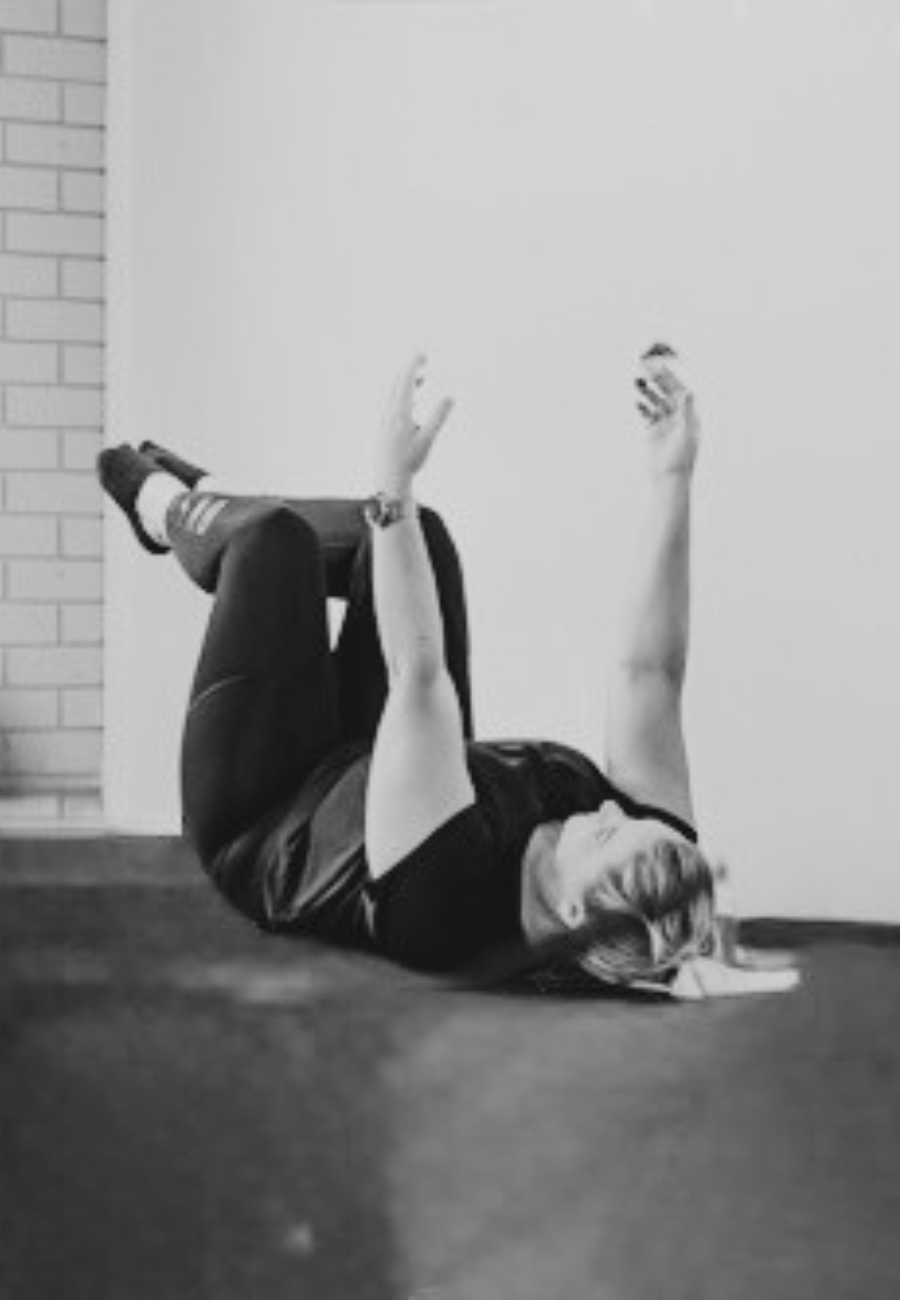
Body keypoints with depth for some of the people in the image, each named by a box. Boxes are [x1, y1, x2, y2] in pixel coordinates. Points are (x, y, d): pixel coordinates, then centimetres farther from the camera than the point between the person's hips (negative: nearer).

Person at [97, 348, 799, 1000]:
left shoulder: (444, 900, -46)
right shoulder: (656, 886, -32)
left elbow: (418, 675, -46)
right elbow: (651, 671, -31)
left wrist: (393, 486, -43)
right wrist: (674, 480, -36)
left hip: (259, 826, -5)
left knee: (277, 537, -6)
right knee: (412, 530, 4)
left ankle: (173, 512, 34)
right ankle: (201, 508, 34)